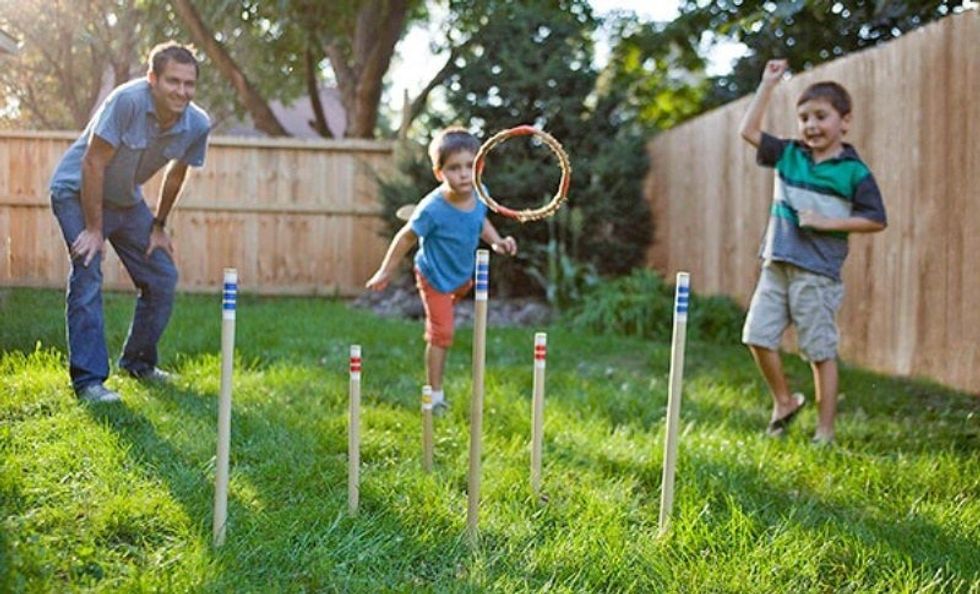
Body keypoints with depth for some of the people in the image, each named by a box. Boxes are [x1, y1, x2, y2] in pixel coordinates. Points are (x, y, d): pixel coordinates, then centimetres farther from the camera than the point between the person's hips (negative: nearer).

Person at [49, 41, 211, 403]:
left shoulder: (197, 126, -14)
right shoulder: (127, 101, -32)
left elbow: (176, 174, 4)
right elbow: (93, 163, -27)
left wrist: (158, 227, 10)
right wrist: (94, 229, -23)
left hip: (127, 200, 6)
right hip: (77, 191, -6)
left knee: (163, 277, 4)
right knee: (88, 272, -21)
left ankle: (138, 362, 24)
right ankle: (87, 380, -17)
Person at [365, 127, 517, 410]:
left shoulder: (479, 195, -20)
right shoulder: (433, 209, -38)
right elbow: (406, 238, -23)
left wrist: (497, 241, -13)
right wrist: (385, 272, -14)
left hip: (464, 272, 6)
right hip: (436, 278, -6)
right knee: (441, 334, -1)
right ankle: (435, 394, 14)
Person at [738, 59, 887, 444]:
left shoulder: (854, 171, -5)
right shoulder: (788, 155, 9)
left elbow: (876, 220, -7)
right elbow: (749, 131, 11)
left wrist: (827, 222, -15)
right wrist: (768, 84, 8)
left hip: (818, 272, -5)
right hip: (776, 265, 5)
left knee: (821, 351, 1)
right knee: (758, 336, 1)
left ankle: (826, 431, 9)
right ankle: (785, 402, 23)